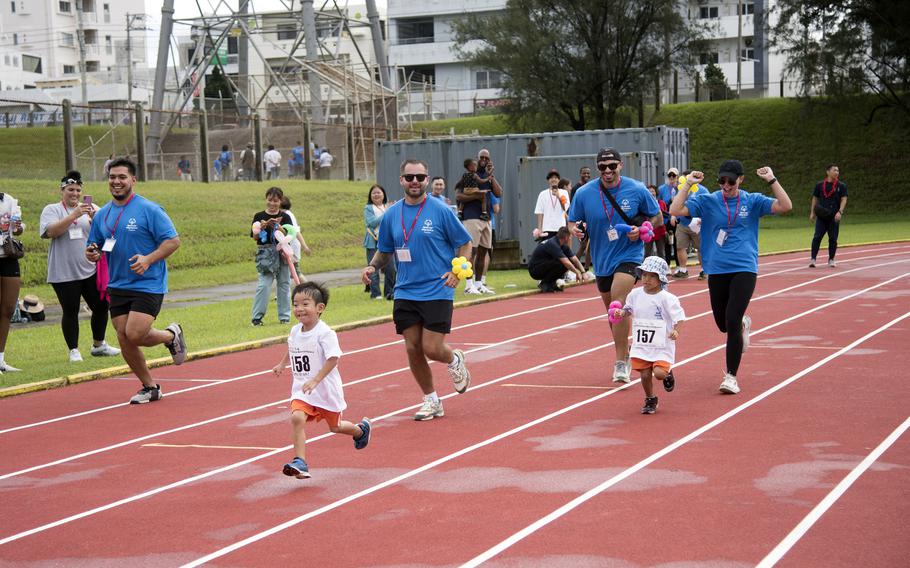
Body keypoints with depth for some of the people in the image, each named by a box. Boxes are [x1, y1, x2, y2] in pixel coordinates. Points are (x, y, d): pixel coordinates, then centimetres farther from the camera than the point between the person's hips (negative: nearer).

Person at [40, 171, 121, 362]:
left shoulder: (91, 208, 10)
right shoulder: (52, 210, 2)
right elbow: (51, 232, -15)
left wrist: (95, 218, -19)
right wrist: (73, 215, -22)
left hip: (91, 269, 3)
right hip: (64, 273, -3)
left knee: (101, 306, 7)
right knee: (70, 311, 0)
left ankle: (98, 345, 25)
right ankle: (73, 350, 11)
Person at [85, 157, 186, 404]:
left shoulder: (149, 209, -8)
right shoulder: (102, 214, 9)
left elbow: (173, 240, -11)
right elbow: (95, 248, 19)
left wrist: (148, 259, -24)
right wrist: (92, 254, -6)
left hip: (148, 284, -6)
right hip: (118, 286, 6)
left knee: (134, 334, -19)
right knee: (124, 340, 3)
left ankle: (171, 335, 12)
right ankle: (150, 388, 20)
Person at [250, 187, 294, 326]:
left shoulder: (285, 217, 5)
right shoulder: (259, 216, 5)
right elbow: (255, 236, -3)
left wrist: (278, 227, -23)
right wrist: (262, 227, -20)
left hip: (283, 252, 2)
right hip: (266, 253, -2)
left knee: (284, 284, 6)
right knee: (264, 284, -11)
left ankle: (284, 316, 16)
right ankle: (257, 317, -7)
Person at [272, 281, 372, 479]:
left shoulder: (324, 333, -20)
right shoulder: (295, 331, 2)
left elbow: (333, 358, -26)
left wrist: (315, 380, -31)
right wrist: (282, 364, 21)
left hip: (326, 388, -5)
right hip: (302, 388, 5)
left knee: (335, 426, 15)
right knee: (297, 418, -22)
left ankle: (361, 429, 48)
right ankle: (300, 463, -22)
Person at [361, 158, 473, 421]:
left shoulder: (440, 211, -6)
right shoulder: (391, 215, 5)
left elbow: (465, 244, 1)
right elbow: (385, 251, 16)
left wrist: (457, 271, -14)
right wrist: (372, 266, -4)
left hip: (437, 291, -4)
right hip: (405, 293, 4)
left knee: (432, 348, -10)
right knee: (413, 349, 3)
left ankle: (455, 360, 27)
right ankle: (431, 401, 21)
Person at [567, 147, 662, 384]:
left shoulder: (637, 190, -8)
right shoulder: (584, 193, -5)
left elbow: (657, 217, 3)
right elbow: (572, 221, 5)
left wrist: (641, 230, -15)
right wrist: (574, 229, -18)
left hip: (629, 255, -4)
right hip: (601, 260, 4)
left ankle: (621, 363, -17)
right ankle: (625, 354, 38)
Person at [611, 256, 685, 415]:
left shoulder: (666, 298, -12)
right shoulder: (635, 294, 2)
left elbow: (679, 316, -11)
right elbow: (629, 309, 19)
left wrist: (675, 330, -28)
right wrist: (622, 313, -2)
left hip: (662, 344, -4)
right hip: (641, 344, 4)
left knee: (659, 373, -17)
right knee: (645, 374, 2)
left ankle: (668, 375, 20)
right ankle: (650, 401, 26)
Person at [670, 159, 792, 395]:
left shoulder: (752, 201, 2)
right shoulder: (708, 201, 3)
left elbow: (785, 207, -8)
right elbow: (675, 210, -7)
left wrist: (771, 180, -14)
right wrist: (687, 184, -11)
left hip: (744, 269, -2)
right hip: (716, 270, 2)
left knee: (732, 322, -14)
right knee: (723, 324, 12)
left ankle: (731, 376, -3)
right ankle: (743, 324, 50)